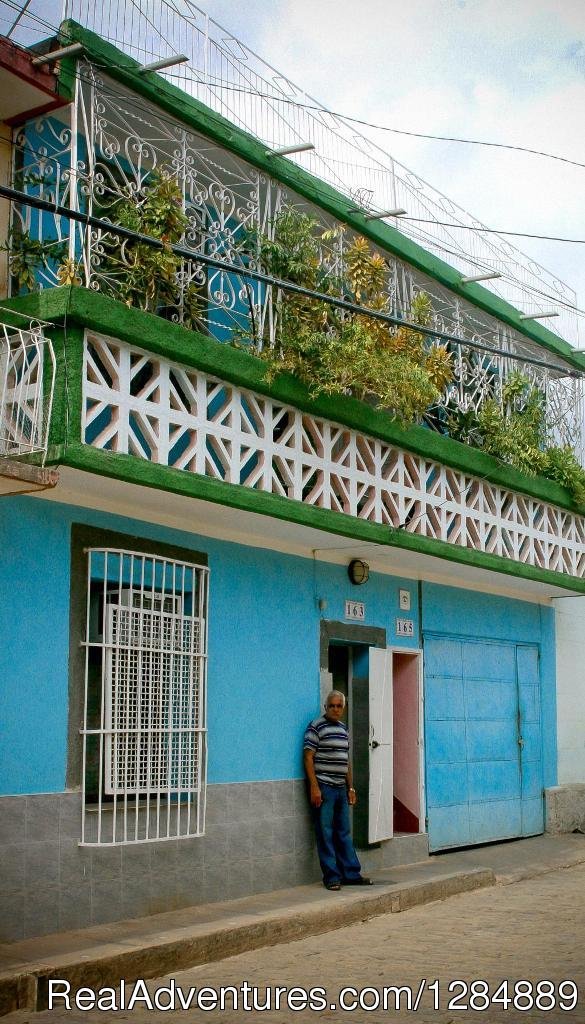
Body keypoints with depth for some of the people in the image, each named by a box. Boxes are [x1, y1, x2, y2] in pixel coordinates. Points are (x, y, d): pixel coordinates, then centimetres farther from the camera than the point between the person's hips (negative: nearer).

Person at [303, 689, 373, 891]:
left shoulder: (344, 729, 15)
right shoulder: (316, 727, -6)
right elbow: (308, 757, -11)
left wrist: (351, 787, 17)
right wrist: (314, 787, -16)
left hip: (341, 788, 7)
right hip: (323, 788, -7)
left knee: (344, 834, 12)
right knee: (325, 834, -2)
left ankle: (351, 873, 17)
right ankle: (331, 877, 3)